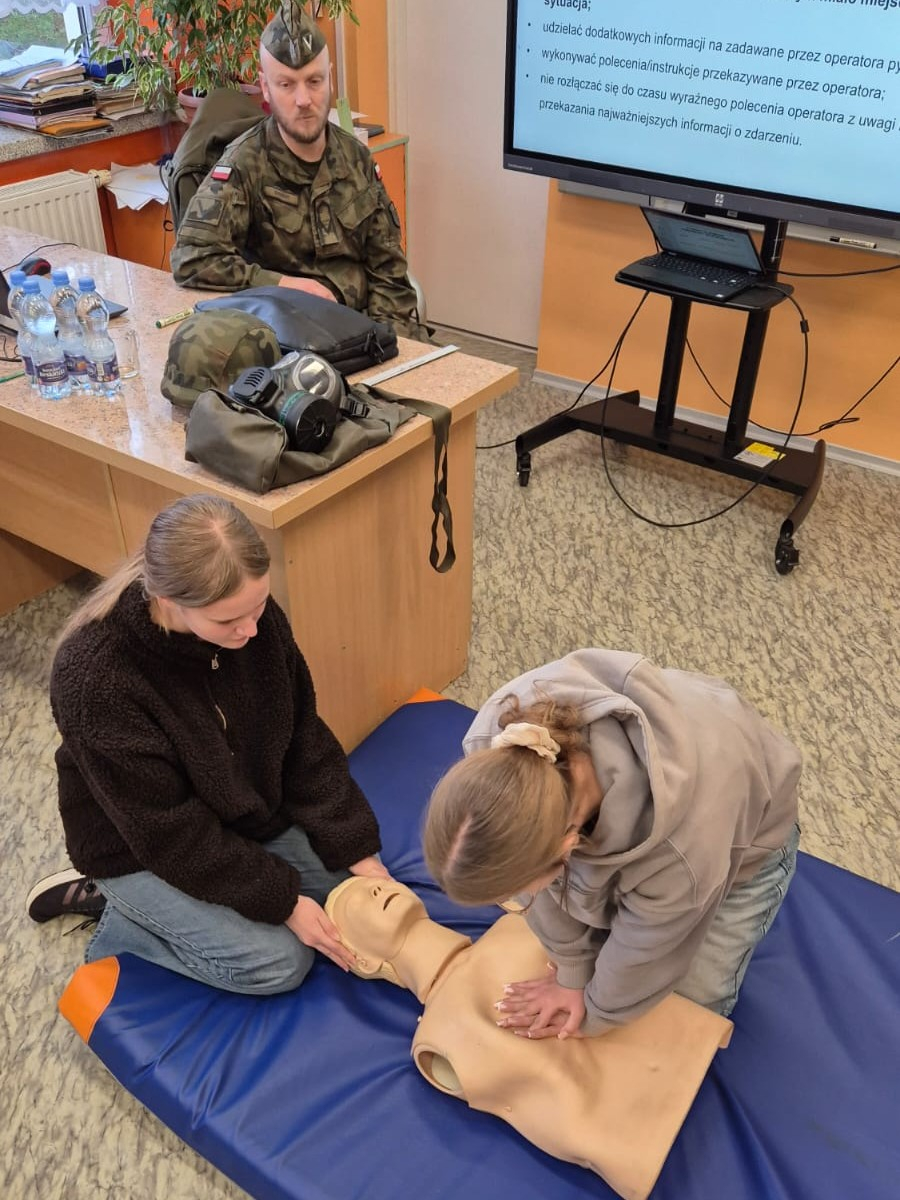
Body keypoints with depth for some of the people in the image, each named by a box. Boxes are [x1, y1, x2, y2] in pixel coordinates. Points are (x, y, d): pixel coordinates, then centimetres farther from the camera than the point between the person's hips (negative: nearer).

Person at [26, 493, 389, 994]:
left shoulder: (257, 618, -20)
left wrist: (356, 849, -12)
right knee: (279, 963, -15)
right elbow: (169, 831, -27)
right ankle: (119, 918, 7)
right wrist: (281, 900, -23)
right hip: (143, 848, -6)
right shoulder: (95, 676, -35)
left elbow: (305, 741, -8)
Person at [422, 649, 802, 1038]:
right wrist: (572, 971, -7)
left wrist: (594, 1015, -6)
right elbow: (540, 871, -18)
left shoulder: (682, 854, -48)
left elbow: (640, 956, -24)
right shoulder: (502, 737, -37)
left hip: (746, 832, -3)